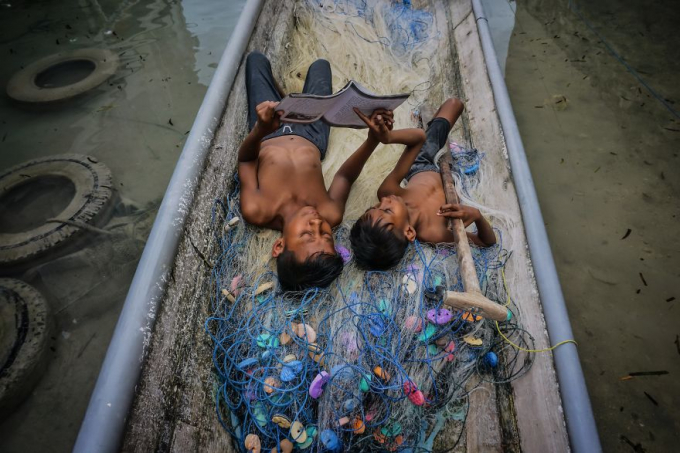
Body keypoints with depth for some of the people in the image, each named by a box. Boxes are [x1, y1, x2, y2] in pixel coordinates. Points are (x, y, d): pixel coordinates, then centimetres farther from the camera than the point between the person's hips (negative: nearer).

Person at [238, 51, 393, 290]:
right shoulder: (331, 214, -41)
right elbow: (345, 175, -23)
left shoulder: (257, 213, -43)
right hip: (310, 137, 1)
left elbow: (246, 159, -27)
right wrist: (373, 139, -41)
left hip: (267, 137, 0)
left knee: (256, 59, 18)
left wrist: (260, 131, -48)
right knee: (319, 65, 22)